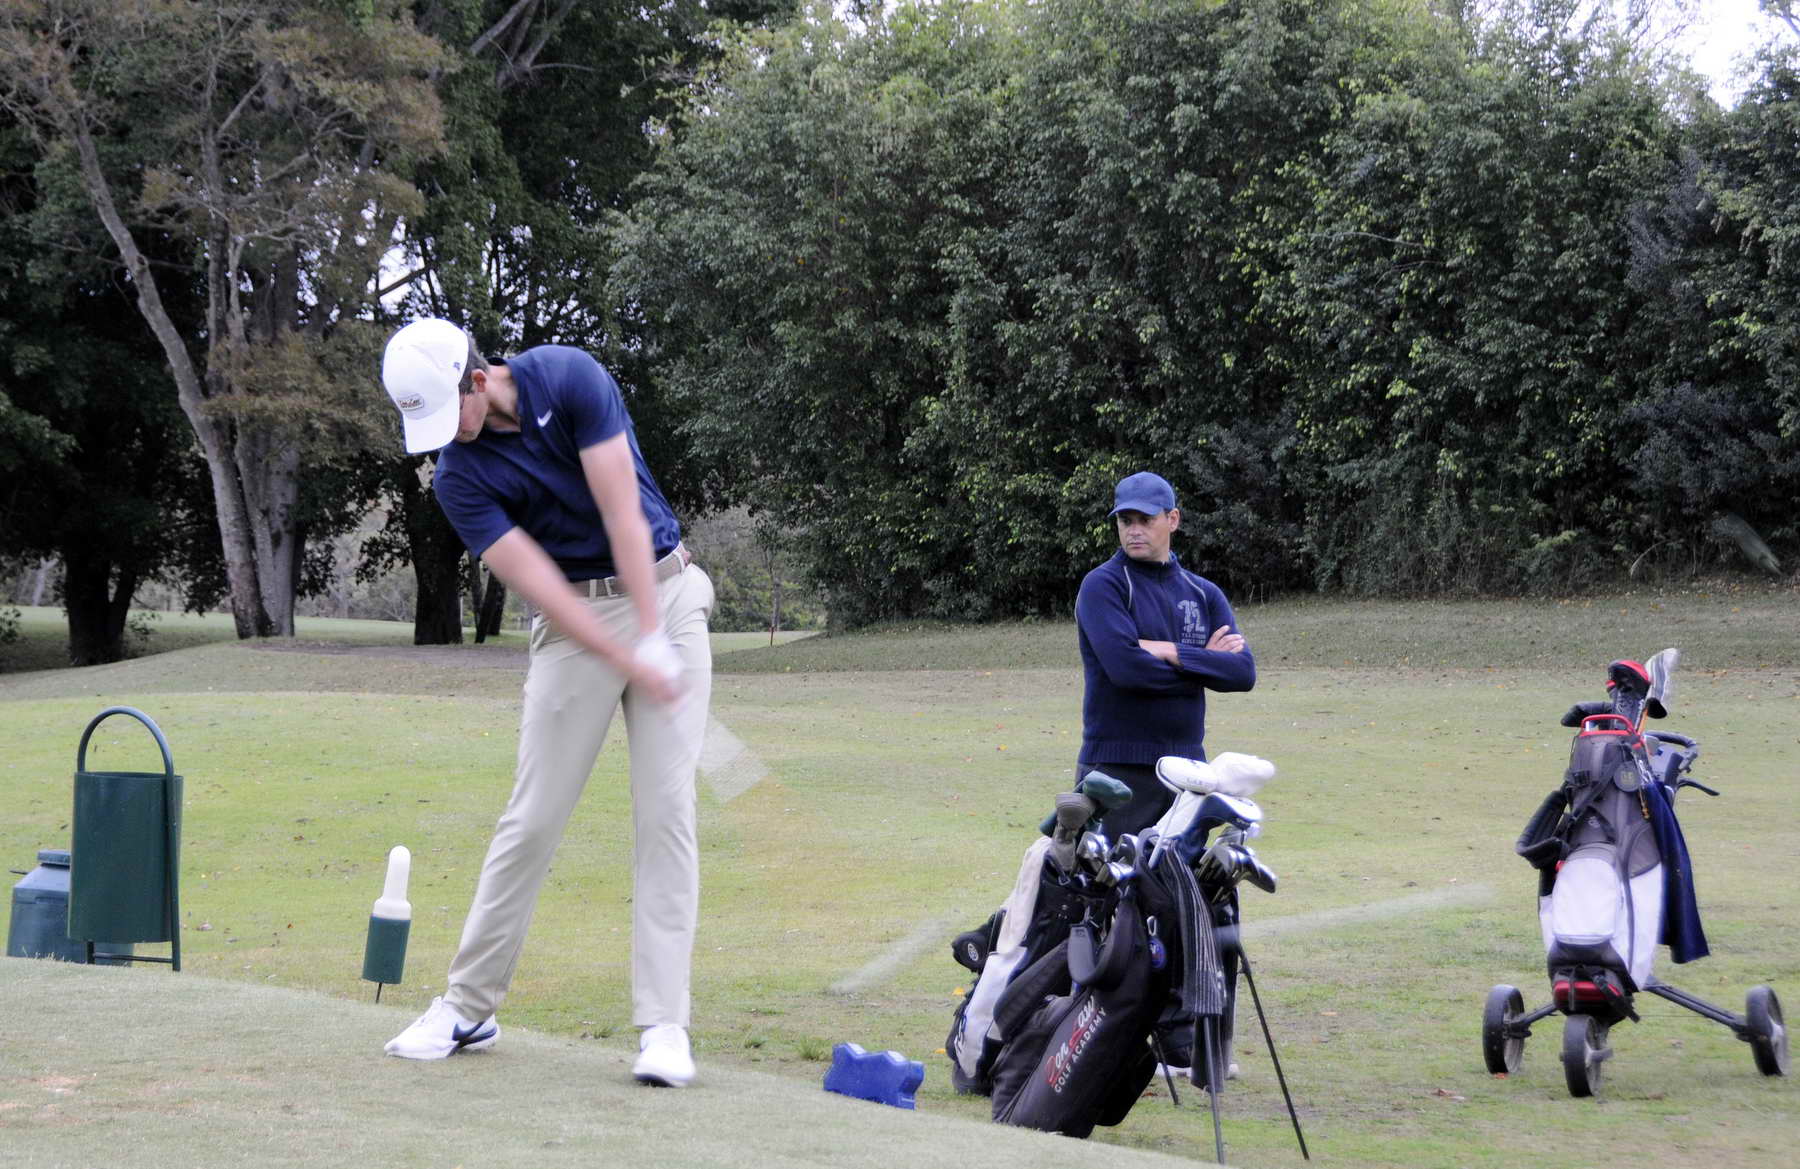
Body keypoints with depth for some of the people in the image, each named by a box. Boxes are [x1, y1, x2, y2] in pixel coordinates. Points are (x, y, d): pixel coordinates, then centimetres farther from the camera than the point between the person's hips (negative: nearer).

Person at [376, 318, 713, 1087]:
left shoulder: (569, 379, -13)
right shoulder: (459, 480, -9)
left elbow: (623, 512, -16)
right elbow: (538, 584, -15)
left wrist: (651, 638, -21)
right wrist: (629, 665, -24)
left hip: (663, 591, -1)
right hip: (577, 623, 1)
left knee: (666, 811, -7)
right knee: (534, 816, 0)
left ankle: (663, 1024, -7)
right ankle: (468, 1007, 13)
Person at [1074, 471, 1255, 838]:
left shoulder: (1204, 593, 13)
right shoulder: (1102, 585, -3)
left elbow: (1244, 672, 0)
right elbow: (1125, 666, -18)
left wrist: (1173, 653, -13)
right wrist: (1205, 662, -5)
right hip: (1118, 767, -5)